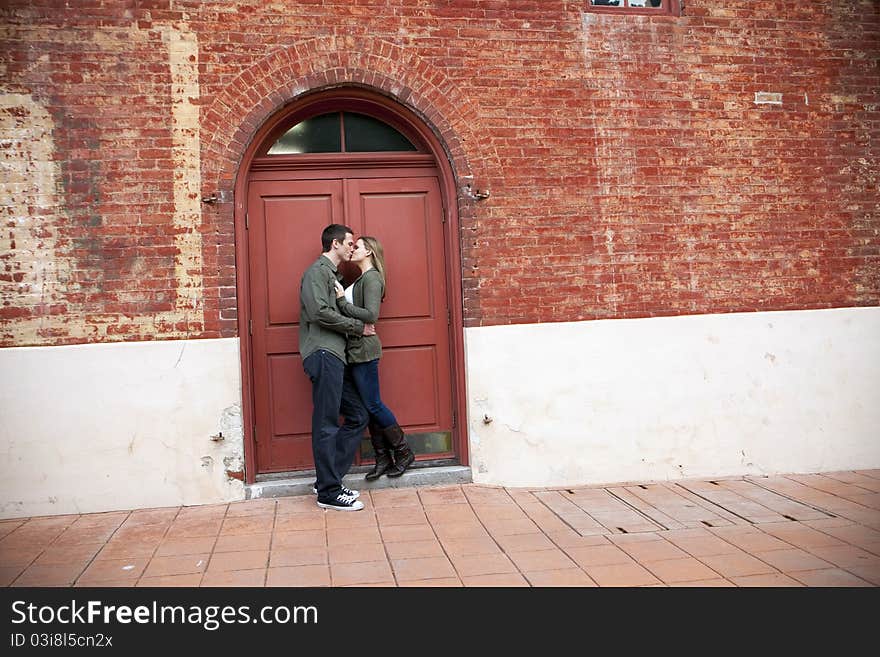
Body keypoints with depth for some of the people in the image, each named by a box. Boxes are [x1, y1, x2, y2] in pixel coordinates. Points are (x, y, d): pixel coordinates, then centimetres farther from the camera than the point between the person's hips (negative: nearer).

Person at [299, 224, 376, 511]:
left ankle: (328, 479, 14)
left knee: (358, 416, 9)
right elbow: (319, 312, -17)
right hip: (323, 354, -10)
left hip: (335, 356, 10)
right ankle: (328, 492, -2)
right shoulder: (317, 271, -4)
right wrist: (358, 327, -9)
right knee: (326, 424, -7)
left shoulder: (333, 274, 26)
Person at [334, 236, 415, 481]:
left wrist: (342, 302, -19)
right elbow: (356, 310, 14)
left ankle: (403, 452, 11)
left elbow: (371, 315, -21)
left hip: (364, 349, -9)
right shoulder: (362, 279, 19)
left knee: (373, 405, -3)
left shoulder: (371, 278, -11)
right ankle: (383, 458, 16)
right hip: (356, 350, 9)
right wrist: (341, 298, 2)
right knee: (369, 406, 10)